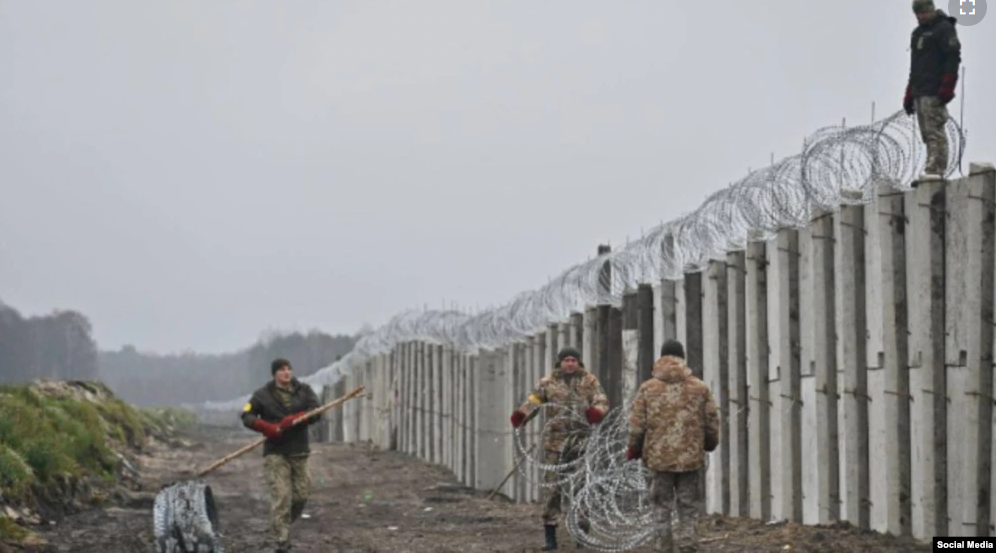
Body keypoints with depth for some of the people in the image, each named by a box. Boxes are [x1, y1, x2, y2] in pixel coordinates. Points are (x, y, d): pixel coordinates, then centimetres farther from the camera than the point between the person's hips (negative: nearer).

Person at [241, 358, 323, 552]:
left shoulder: (304, 390, 7)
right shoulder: (263, 395, 3)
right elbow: (247, 416, 1)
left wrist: (293, 420, -20)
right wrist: (266, 427, -16)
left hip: (299, 451, 3)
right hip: (275, 452, -3)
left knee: (301, 494, 3)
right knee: (281, 495, -12)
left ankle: (284, 524, 29)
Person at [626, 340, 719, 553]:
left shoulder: (647, 388, -1)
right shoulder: (700, 388, 1)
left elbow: (637, 425, -1)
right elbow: (712, 424, 6)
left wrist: (634, 449, 15)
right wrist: (709, 444, 24)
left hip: (659, 457, 0)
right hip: (690, 458, 0)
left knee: (661, 506, 8)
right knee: (689, 507, 8)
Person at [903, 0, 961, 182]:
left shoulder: (944, 29, -2)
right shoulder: (917, 33, 24)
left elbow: (953, 58, -12)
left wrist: (946, 89, -20)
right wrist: (909, 95, 20)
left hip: (935, 92, -9)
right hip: (920, 92, 9)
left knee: (934, 131, -14)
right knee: (927, 133, 4)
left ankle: (935, 169, -19)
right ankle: (934, 170, 3)